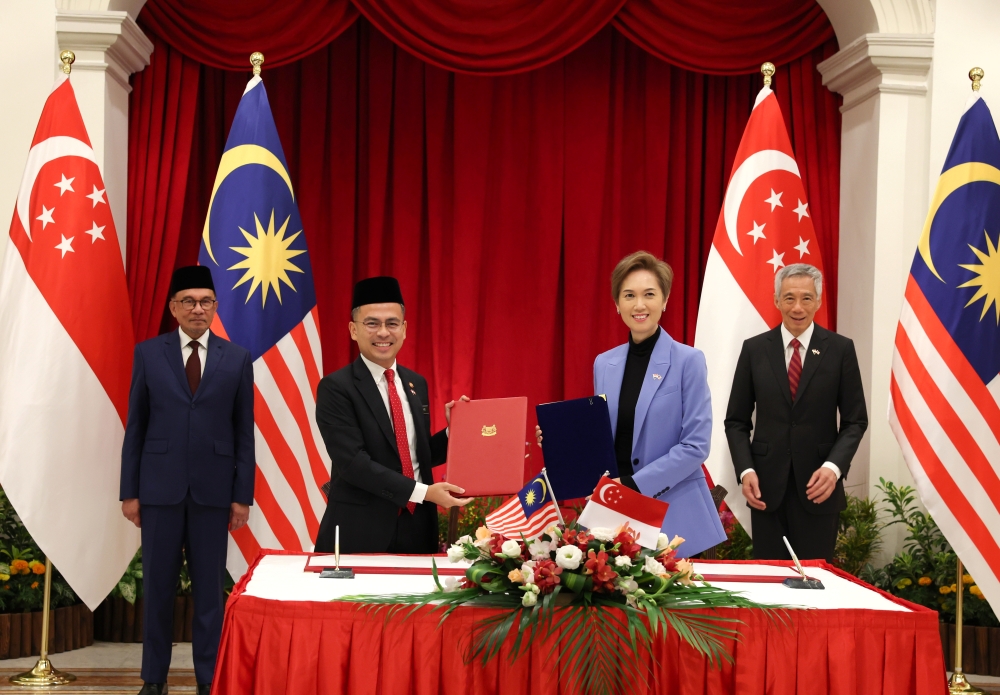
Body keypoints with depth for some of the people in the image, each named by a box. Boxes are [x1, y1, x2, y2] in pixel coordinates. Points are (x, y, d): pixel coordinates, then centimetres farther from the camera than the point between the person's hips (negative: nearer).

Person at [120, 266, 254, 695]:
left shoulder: (237, 359, 4)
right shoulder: (148, 353, 3)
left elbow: (244, 432, 4)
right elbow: (135, 427, 4)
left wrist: (243, 495, -1)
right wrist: (129, 491, 0)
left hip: (213, 490, 0)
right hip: (160, 487, 0)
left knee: (210, 587, 4)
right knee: (158, 585, 7)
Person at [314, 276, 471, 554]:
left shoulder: (416, 384, 10)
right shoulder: (335, 388, -10)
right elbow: (354, 462, -18)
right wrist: (423, 492, -21)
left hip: (417, 527, 6)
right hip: (360, 532, -5)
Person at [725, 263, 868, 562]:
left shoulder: (840, 349, 0)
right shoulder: (754, 349, 4)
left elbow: (855, 420, 2)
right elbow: (736, 421, 6)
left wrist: (834, 466, -14)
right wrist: (745, 470, -8)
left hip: (818, 485, -1)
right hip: (766, 486, 1)